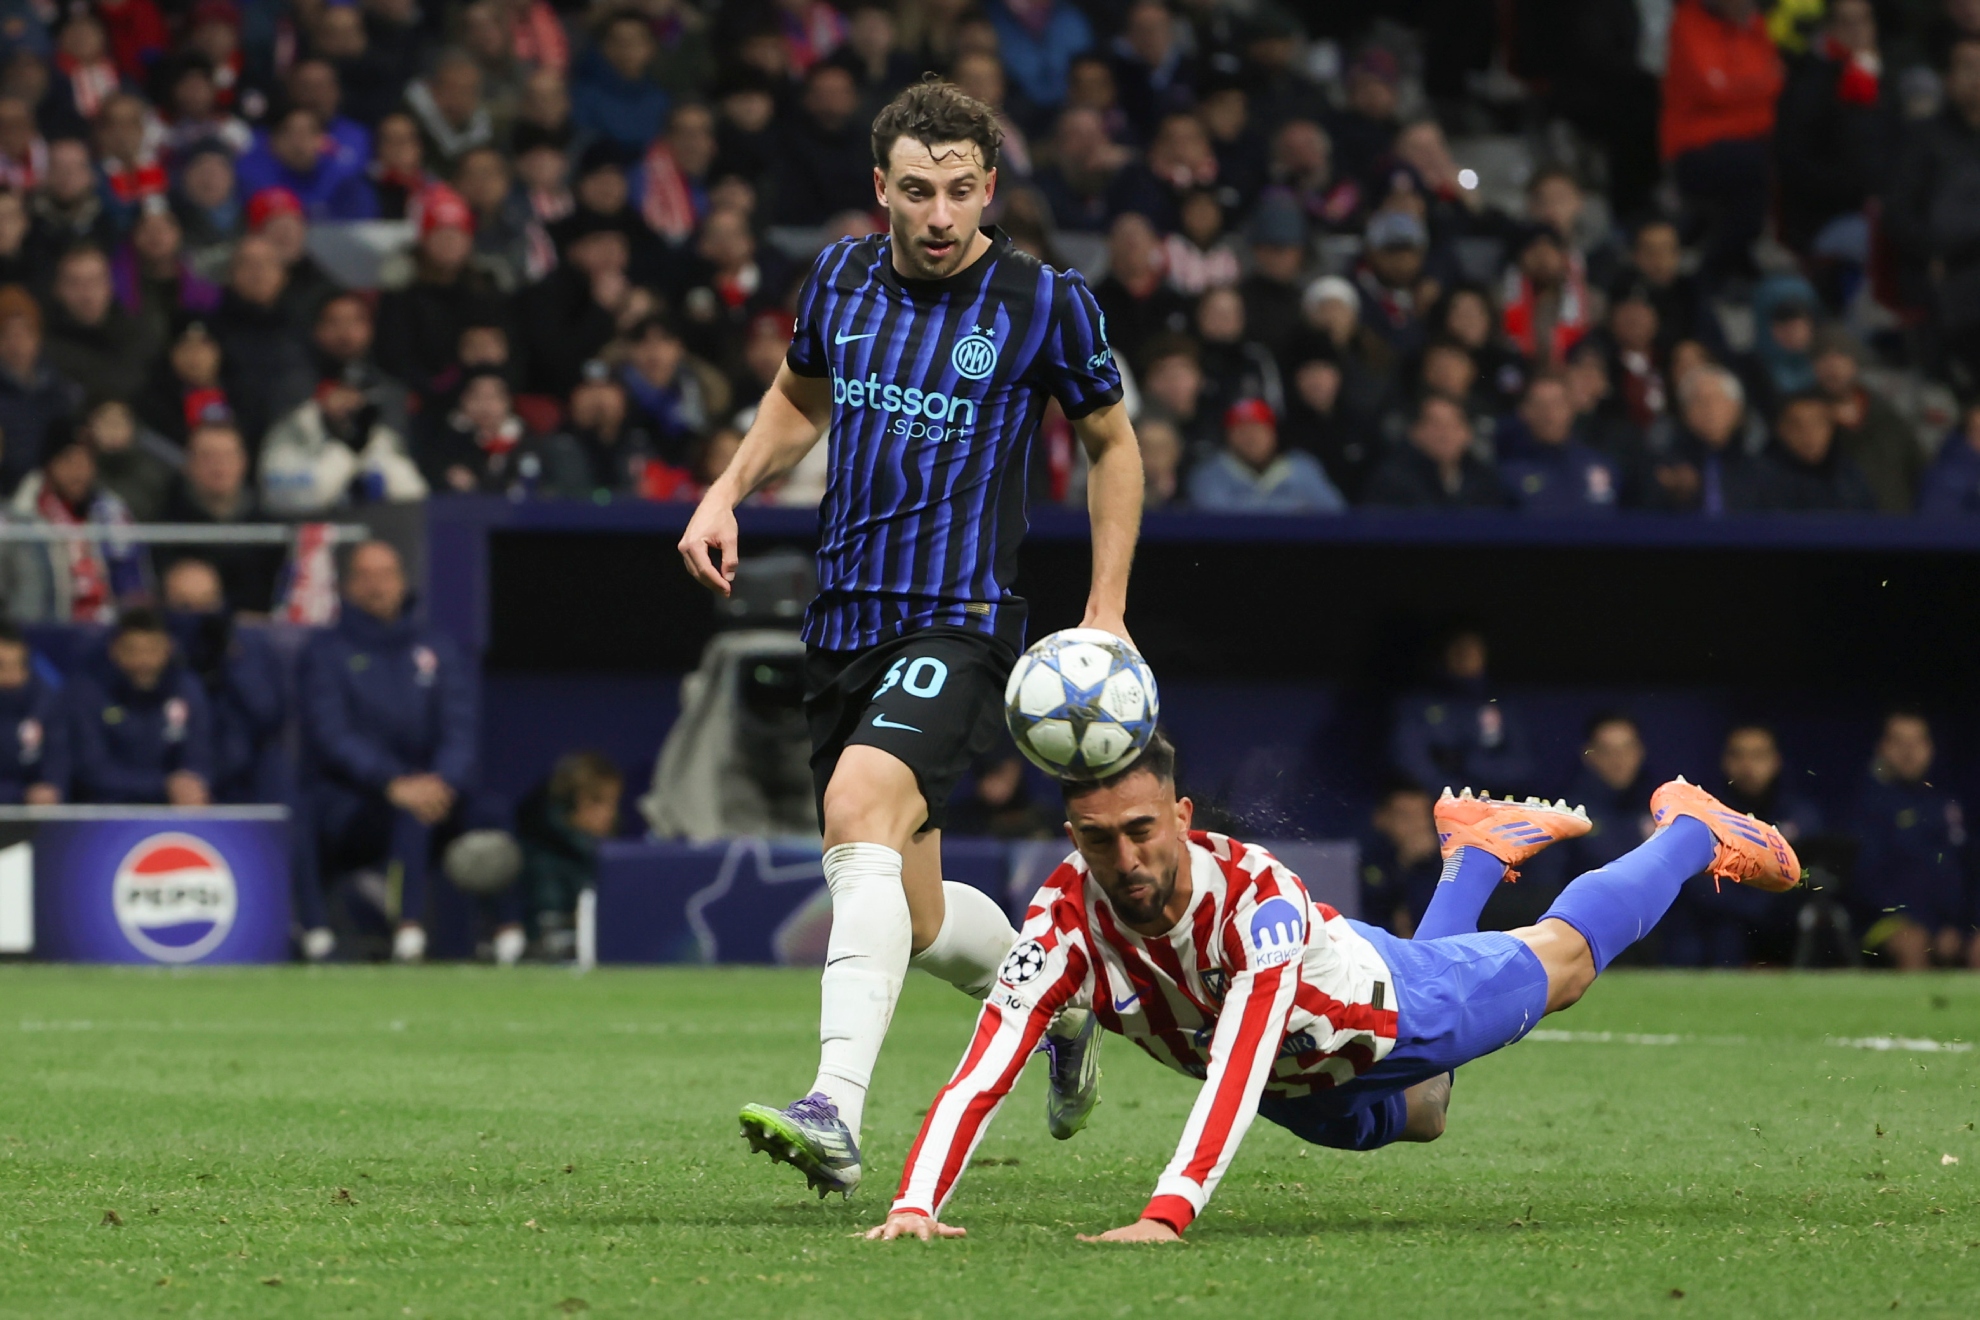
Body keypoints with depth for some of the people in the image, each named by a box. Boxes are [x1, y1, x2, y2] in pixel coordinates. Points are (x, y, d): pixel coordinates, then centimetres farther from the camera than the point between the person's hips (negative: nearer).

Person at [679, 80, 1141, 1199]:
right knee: (913, 921, 8)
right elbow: (802, 397, 26)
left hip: (962, 622, -6)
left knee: (860, 808, -31)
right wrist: (728, 494, 9)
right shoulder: (841, 278, 6)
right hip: (846, 629, 6)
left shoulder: (1046, 302, -5)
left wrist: (1107, 613, 4)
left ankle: (837, 1113, -40)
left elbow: (1113, 442, 9)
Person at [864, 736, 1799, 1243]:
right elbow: (983, 1072, -46)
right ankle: (1474, 853, 61)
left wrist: (1167, 1213, -70)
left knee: (1564, 957, 21)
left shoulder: (1257, 894, -47)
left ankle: (1690, 827, 50)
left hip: (1388, 1007, -5)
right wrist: (915, 1205, -64)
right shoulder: (1064, 923, -39)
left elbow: (1238, 1066, -57)